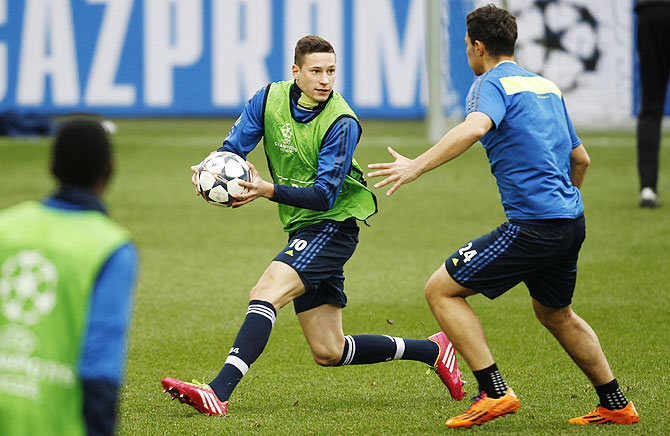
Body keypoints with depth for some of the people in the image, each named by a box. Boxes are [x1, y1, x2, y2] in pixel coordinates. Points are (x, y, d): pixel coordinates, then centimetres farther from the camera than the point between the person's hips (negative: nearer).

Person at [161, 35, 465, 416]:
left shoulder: (341, 124, -18)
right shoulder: (269, 99, 0)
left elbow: (325, 196, -22)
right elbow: (232, 150, 2)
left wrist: (269, 190, -35)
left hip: (334, 224, -7)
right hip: (302, 229, 7)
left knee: (266, 293, -28)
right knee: (329, 353, 9)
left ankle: (219, 392, -38)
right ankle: (432, 350, 26)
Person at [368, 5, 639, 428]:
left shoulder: (493, 83, -6)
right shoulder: (546, 86, 20)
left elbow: (475, 127, -29)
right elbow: (580, 159, 25)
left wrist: (416, 166, -32)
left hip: (533, 226, -9)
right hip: (572, 220, 9)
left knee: (441, 290, -3)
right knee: (556, 313, 30)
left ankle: (495, 392, -11)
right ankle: (615, 404, 34)